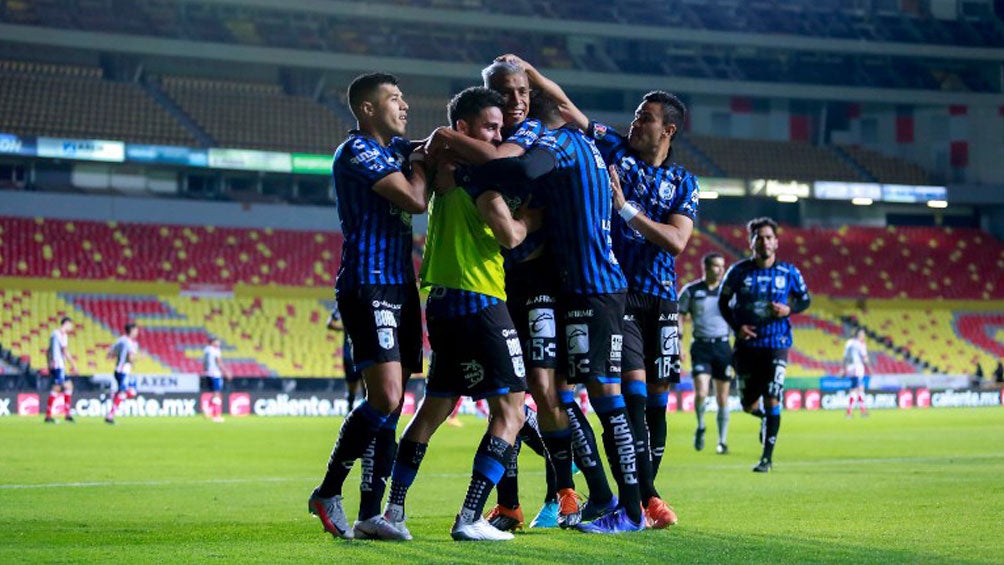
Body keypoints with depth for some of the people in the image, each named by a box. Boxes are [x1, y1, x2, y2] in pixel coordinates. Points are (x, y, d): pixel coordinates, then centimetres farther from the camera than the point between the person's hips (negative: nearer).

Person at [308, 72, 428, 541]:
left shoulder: (397, 149, 17)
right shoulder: (357, 151, -10)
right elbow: (414, 200, -17)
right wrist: (423, 162, 1)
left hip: (400, 286, 9)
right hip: (367, 286, -9)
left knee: (392, 403, 5)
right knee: (386, 397, -19)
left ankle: (370, 514, 6)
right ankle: (328, 492, -6)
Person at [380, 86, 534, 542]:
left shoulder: (445, 169, 11)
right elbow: (509, 235, -18)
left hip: (443, 300, 9)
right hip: (478, 302, -9)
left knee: (436, 406, 18)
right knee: (509, 409, -6)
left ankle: (394, 511, 19)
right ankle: (470, 519, -12)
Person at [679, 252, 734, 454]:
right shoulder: (691, 291, 1)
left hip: (722, 345, 1)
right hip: (701, 346, -1)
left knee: (722, 398, 4)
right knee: (701, 393, -15)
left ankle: (722, 441, 16)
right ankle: (700, 427, 14)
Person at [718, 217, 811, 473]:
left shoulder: (789, 272, -1)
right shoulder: (739, 271, -2)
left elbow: (805, 298, 11)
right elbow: (723, 302, 9)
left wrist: (789, 309, -10)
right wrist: (736, 326, -7)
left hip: (776, 345, -1)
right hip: (747, 345, 1)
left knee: (771, 401, -12)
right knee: (749, 405, 6)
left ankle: (767, 457, -4)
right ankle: (767, 417, 42)